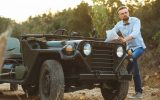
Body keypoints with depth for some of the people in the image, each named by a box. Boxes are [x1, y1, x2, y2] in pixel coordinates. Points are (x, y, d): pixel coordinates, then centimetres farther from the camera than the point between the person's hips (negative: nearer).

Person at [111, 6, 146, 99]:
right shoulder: (119, 25, -3)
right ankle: (139, 93, 12)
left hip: (138, 46, -4)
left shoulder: (135, 21, -17)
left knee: (132, 58, -35)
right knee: (135, 71, 6)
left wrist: (124, 39, -51)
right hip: (129, 47, 5)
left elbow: (135, 33, -35)